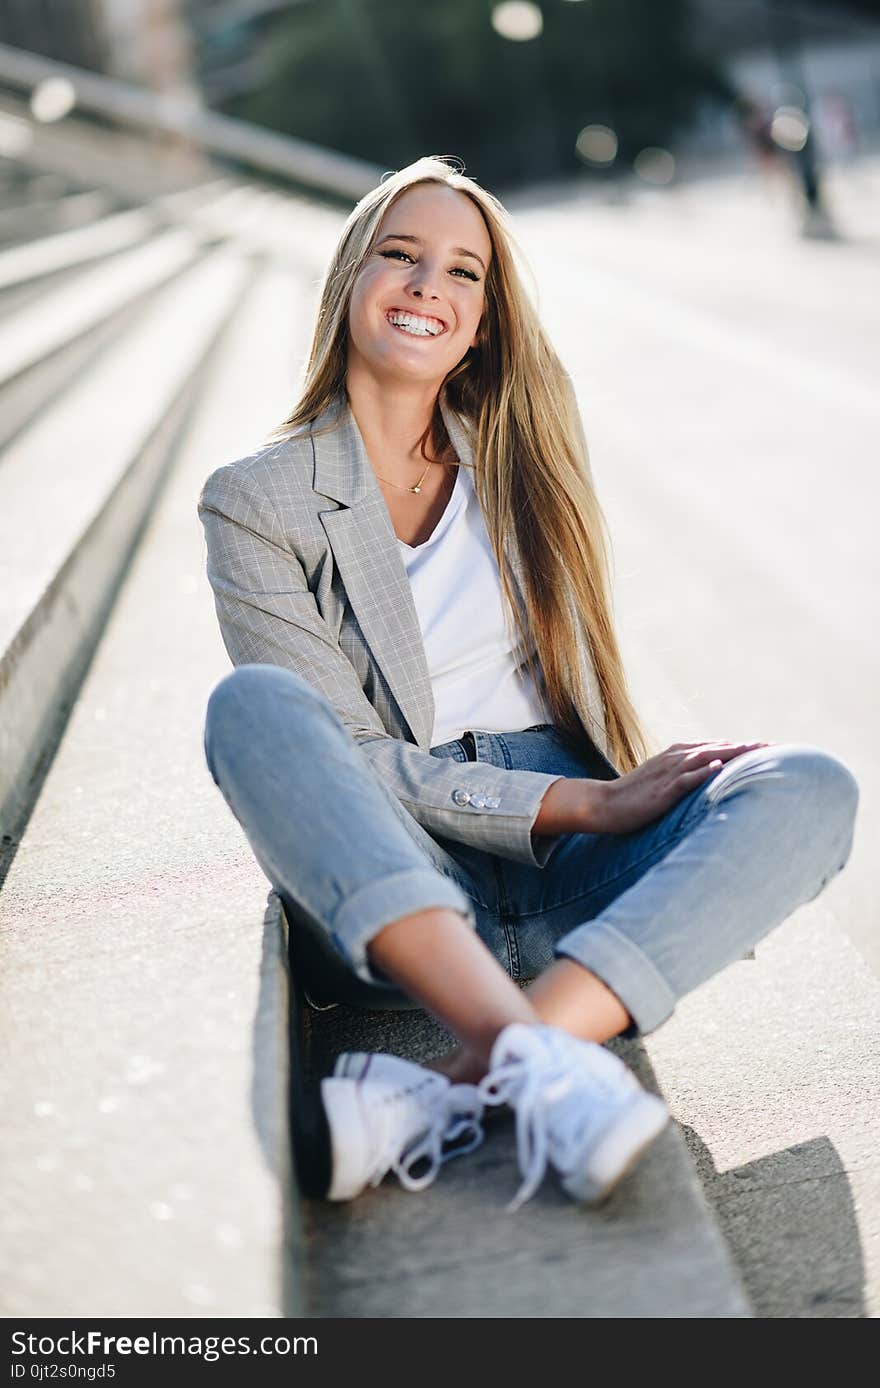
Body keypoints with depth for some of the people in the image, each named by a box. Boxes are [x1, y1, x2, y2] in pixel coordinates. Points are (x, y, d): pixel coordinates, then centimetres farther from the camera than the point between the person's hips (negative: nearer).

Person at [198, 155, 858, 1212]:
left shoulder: (518, 462, 16)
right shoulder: (257, 501, 3)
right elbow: (341, 762, -7)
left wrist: (633, 798, 1)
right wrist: (586, 804, -15)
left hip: (573, 884, 4)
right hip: (387, 900, -3)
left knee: (811, 787, -24)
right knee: (250, 703, -30)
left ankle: (455, 1086, -42)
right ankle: (525, 1054, -46)